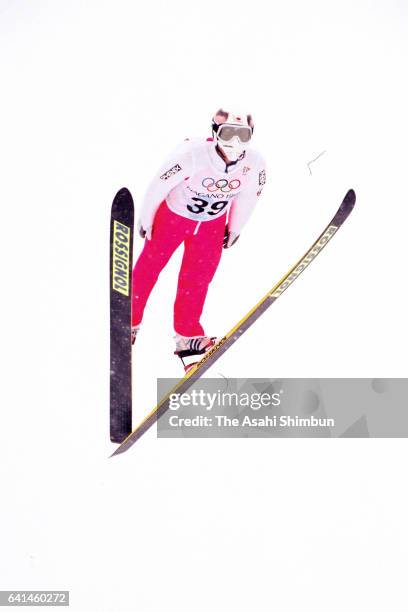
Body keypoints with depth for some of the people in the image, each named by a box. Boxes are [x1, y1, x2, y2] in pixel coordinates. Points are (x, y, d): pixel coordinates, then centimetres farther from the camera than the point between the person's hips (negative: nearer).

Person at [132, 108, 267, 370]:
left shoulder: (255, 164, -26)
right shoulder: (192, 155, -38)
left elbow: (248, 196, -3)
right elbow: (159, 185, -22)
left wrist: (235, 228, 10)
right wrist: (146, 220, -7)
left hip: (213, 224, 3)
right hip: (173, 214, -2)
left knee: (198, 278, 7)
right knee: (150, 266, 11)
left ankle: (188, 335, 27)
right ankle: (129, 321, 34)